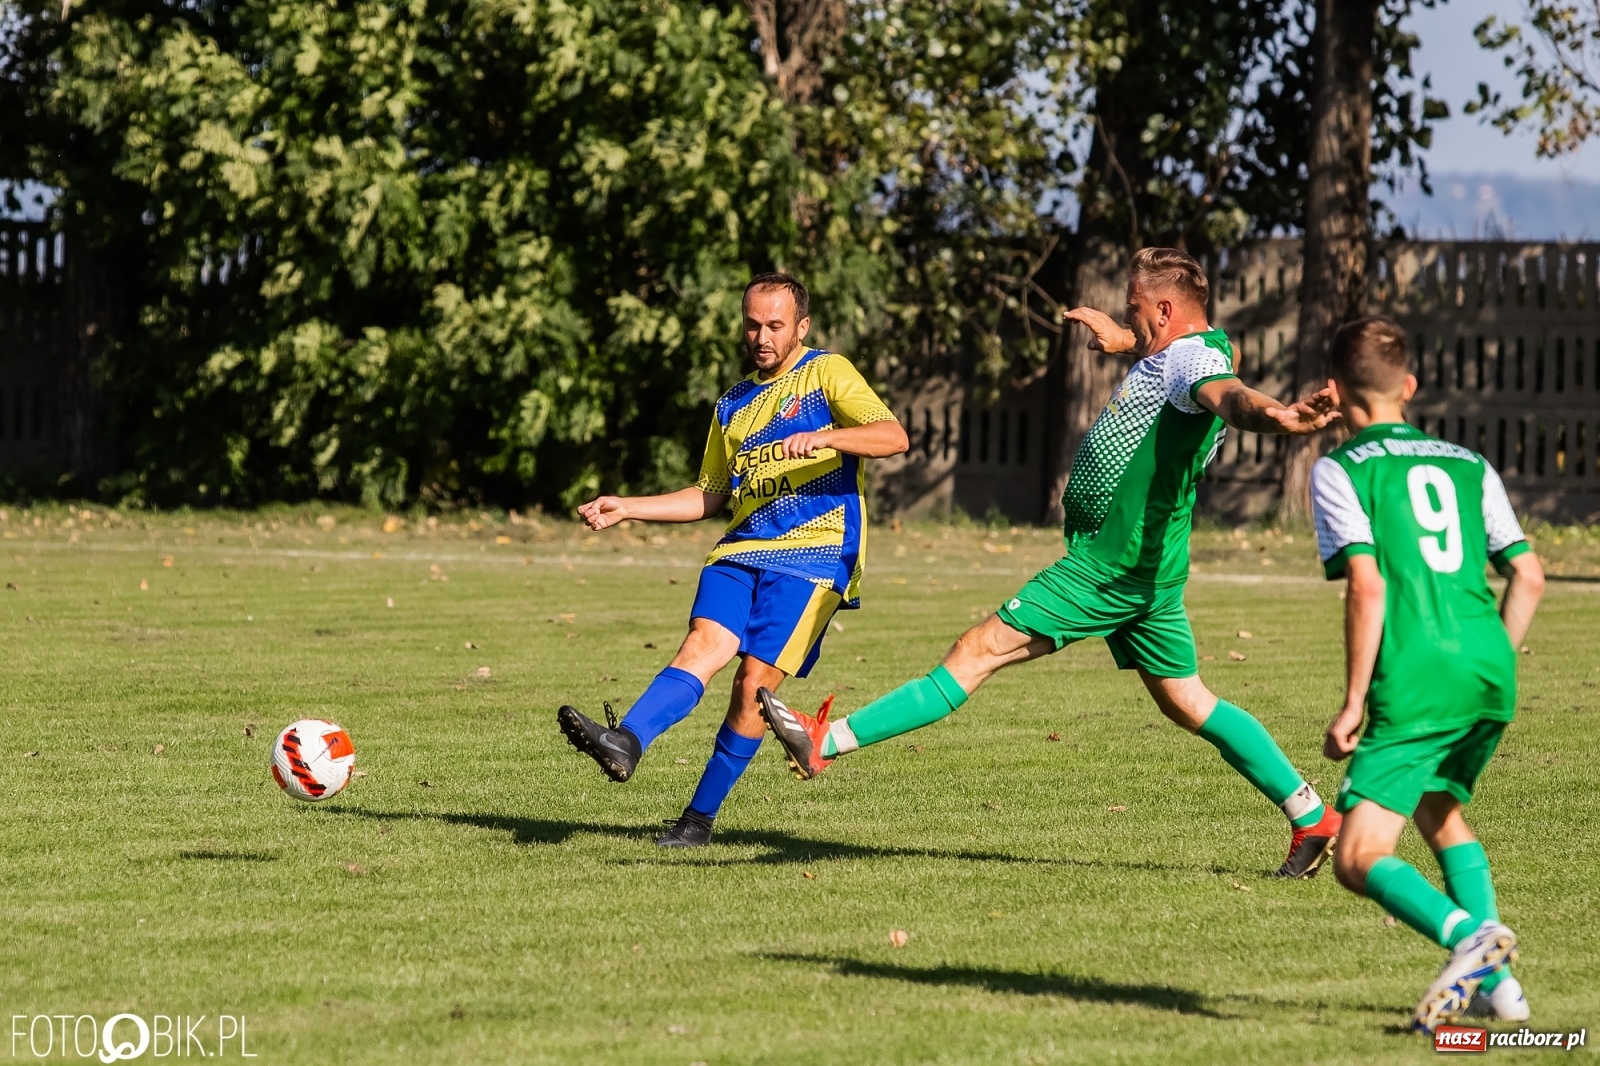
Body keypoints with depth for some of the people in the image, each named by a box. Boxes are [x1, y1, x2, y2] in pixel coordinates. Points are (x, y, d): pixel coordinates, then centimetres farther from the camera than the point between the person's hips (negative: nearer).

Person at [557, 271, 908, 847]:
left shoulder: (826, 373, 3)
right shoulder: (733, 405, 22)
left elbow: (894, 436, -11)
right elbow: (709, 496, 30)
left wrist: (824, 437, -27)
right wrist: (625, 508, 20)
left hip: (813, 551, -5)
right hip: (741, 549, 5)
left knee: (756, 679, -13)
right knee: (704, 643, -20)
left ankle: (701, 816, -4)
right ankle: (626, 742, -43)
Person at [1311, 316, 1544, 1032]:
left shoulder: (1340, 470, 3)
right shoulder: (1468, 464, 19)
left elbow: (1367, 585, -9)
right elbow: (1528, 577, 15)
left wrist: (1353, 704, -6)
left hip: (1417, 679, -6)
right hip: (1491, 673, 6)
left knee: (1361, 859, -6)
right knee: (1438, 808, 29)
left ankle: (1470, 934, -31)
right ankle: (1495, 980, 17)